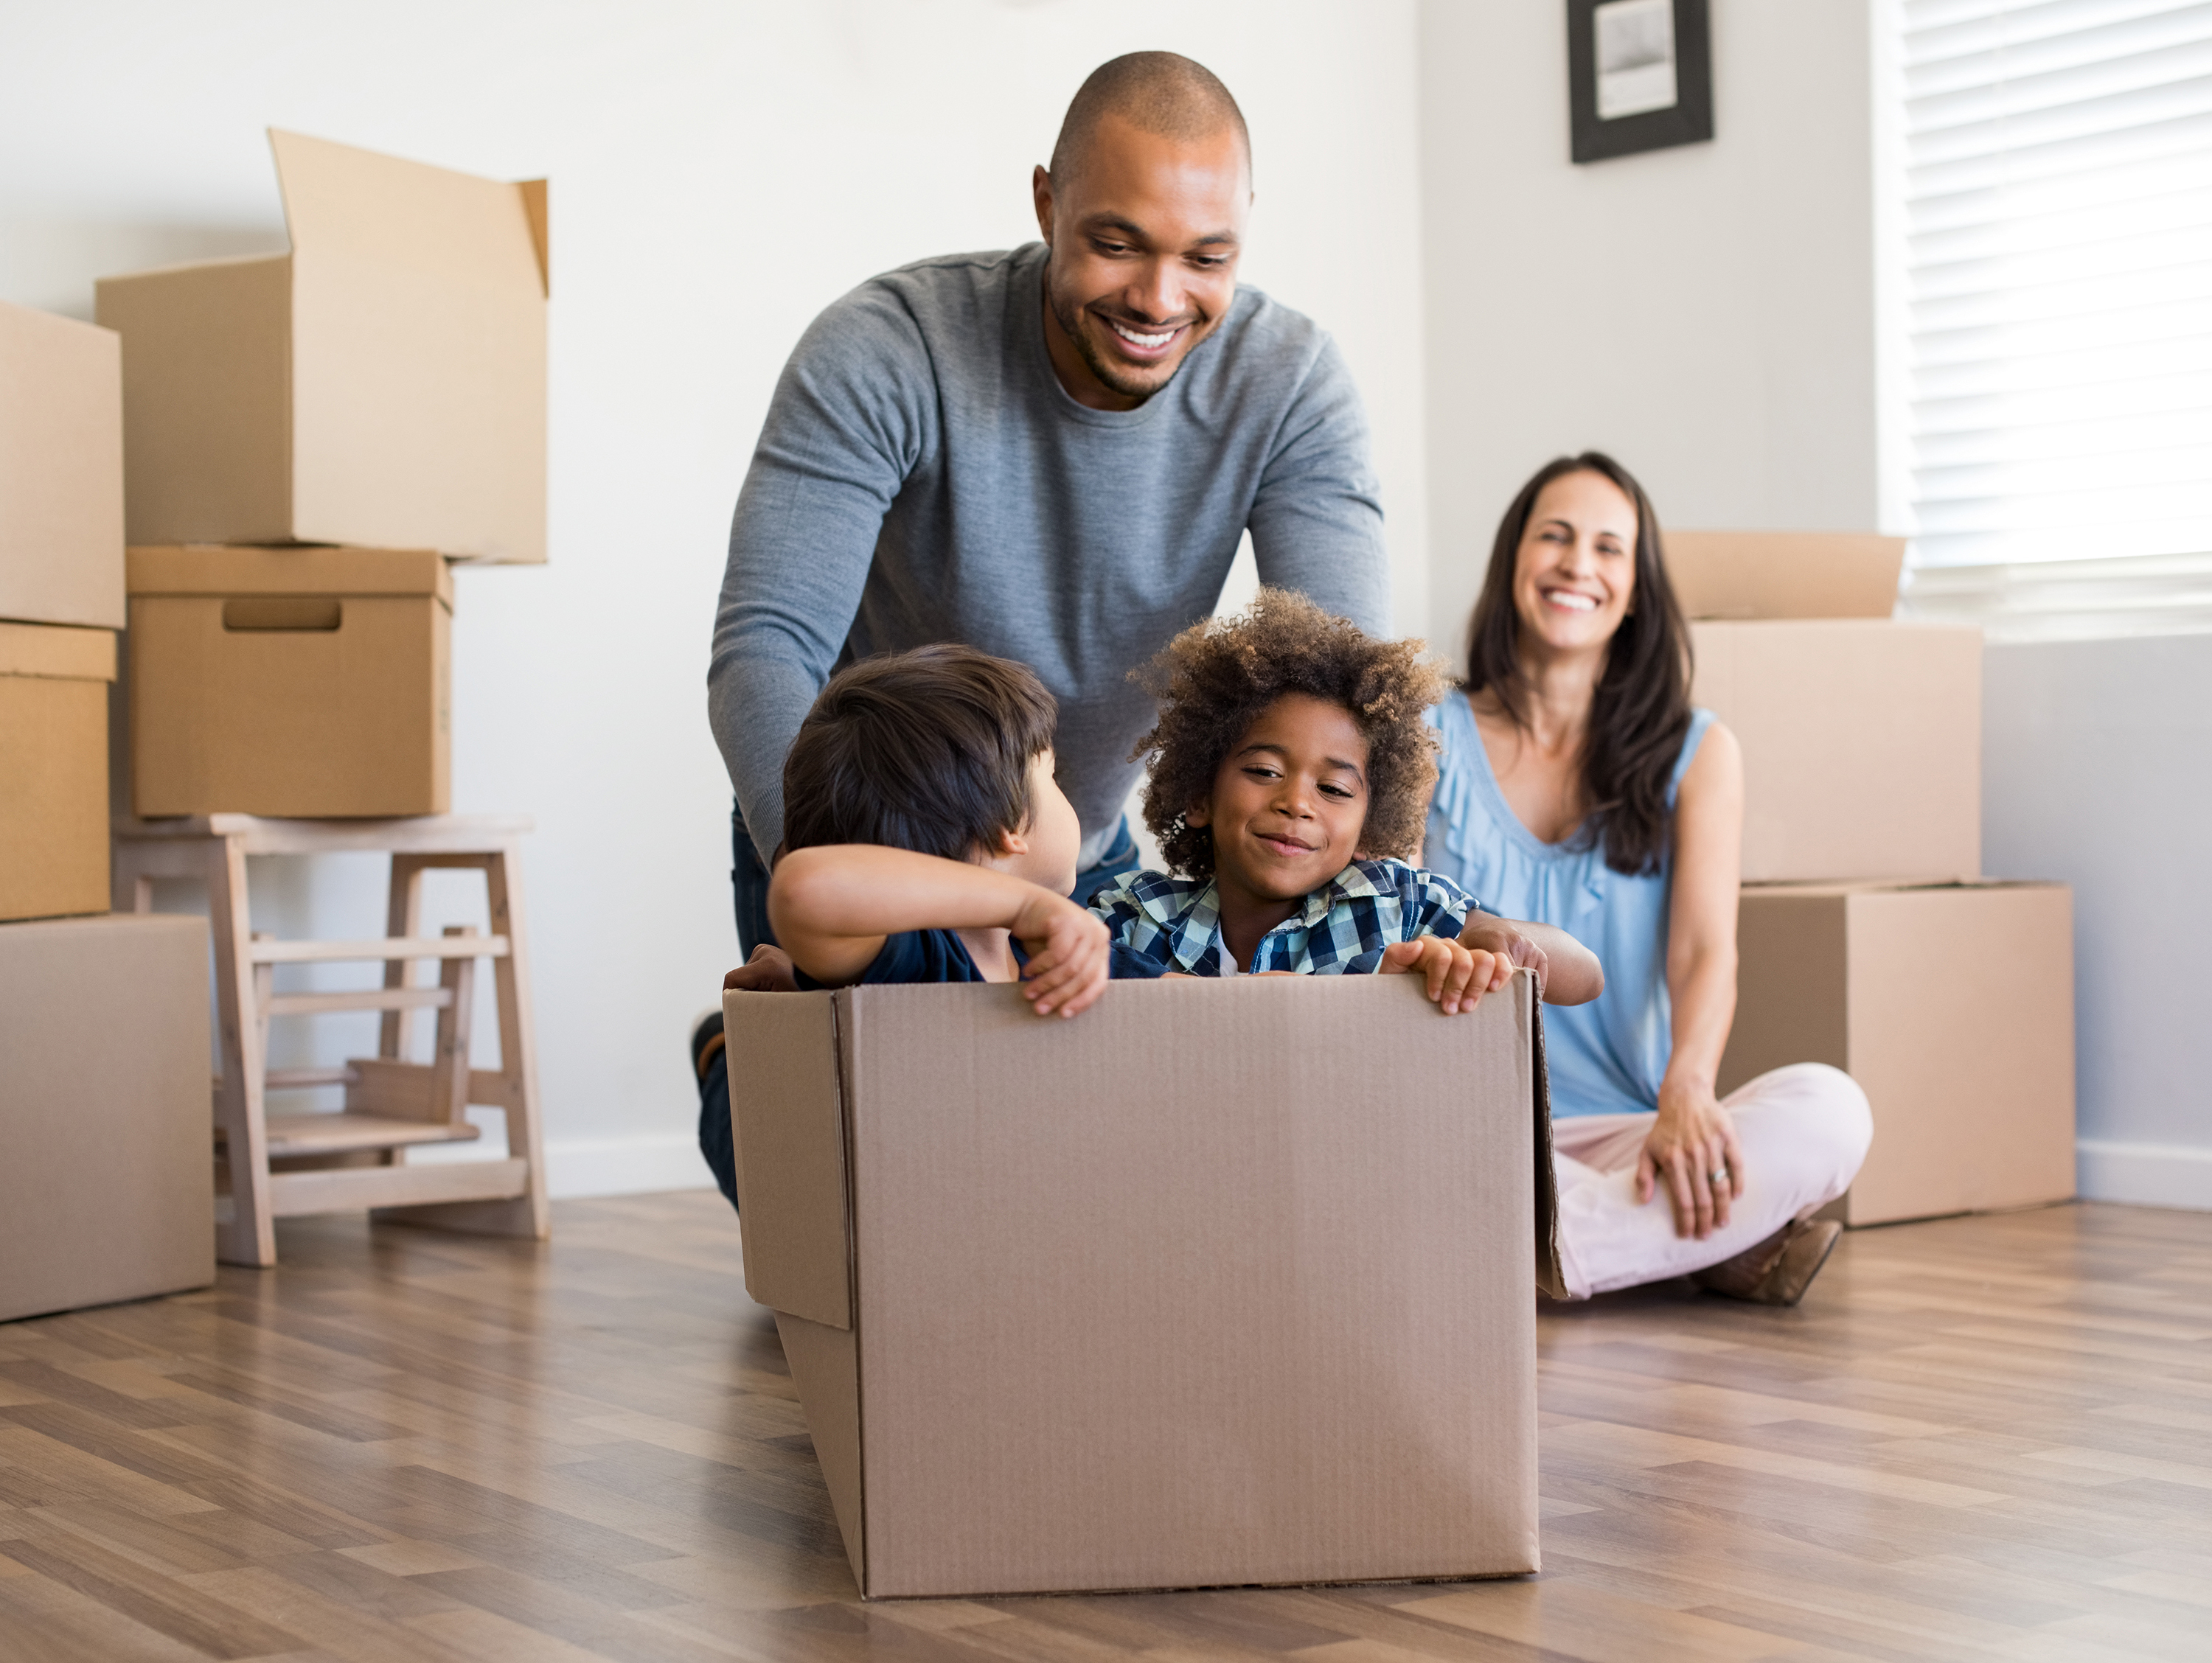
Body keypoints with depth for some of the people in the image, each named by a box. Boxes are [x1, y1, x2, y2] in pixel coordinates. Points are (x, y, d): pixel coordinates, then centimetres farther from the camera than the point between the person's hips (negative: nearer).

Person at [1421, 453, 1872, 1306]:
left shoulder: (1696, 753, 13)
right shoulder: (1429, 739, 12)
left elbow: (1706, 948, 0)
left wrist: (1687, 1093, -22)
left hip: (1621, 1131, 1)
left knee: (1829, 1111, -28)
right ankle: (1708, 1247, -30)